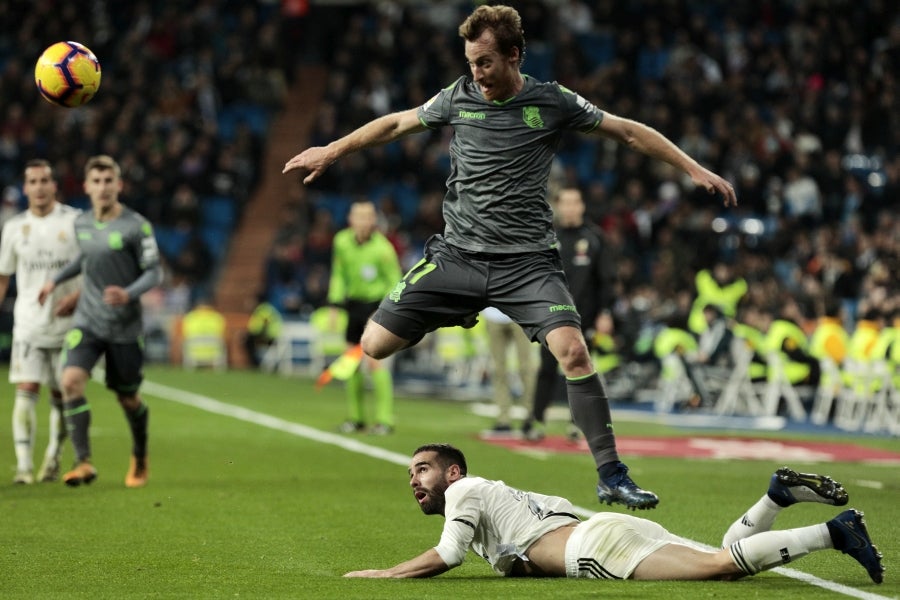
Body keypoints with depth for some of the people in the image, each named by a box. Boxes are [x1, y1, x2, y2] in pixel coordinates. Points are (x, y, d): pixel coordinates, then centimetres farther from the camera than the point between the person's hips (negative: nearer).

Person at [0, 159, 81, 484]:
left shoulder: (75, 221, -3)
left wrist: (78, 296, -15)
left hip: (66, 323, -1)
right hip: (28, 323, 1)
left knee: (61, 395, 6)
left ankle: (53, 458, 22)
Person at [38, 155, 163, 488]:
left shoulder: (136, 226, -12)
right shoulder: (81, 223, 5)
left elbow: (155, 272, -10)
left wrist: (128, 294, -26)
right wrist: (56, 280, 26)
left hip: (124, 326, -3)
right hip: (87, 321, 3)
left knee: (128, 398, 8)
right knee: (71, 381, -19)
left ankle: (140, 458, 36)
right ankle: (83, 463, -18)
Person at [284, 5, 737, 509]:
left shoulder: (552, 102, -2)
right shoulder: (459, 97, 4)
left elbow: (630, 132, 7)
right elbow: (396, 124, 20)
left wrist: (694, 169, 2)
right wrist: (330, 152, 27)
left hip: (528, 259, -3)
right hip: (457, 254, 3)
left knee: (573, 351, -24)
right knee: (374, 344, -6)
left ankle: (612, 477, -15)